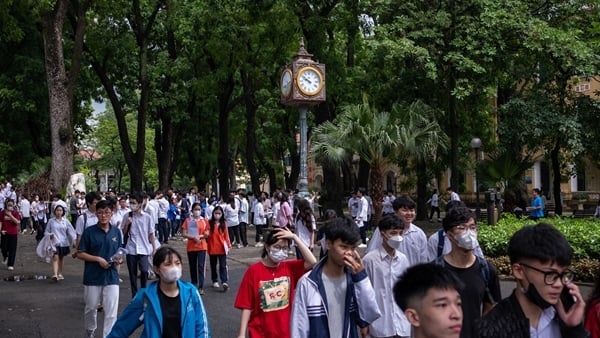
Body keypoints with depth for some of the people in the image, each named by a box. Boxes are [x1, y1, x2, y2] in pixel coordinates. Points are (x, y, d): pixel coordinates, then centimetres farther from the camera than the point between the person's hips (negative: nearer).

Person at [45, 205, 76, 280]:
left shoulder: (66, 221, 5)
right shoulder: (51, 221, 3)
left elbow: (71, 231, 4)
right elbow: (46, 232, 8)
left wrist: (74, 239, -10)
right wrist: (50, 235, -13)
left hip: (63, 243, 2)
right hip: (54, 242, -2)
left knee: (61, 258, 13)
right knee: (55, 257, -16)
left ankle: (60, 273, 28)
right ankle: (55, 274, -27)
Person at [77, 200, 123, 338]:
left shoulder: (116, 232, 4)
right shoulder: (89, 231, -6)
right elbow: (80, 254, -5)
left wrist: (119, 259, -7)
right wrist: (98, 259, -16)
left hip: (111, 277, 1)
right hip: (92, 277, -1)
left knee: (111, 312, -3)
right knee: (91, 308, 16)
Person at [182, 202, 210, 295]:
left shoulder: (204, 221, 3)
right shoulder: (188, 220, 0)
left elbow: (207, 234, 5)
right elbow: (184, 234, -6)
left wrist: (200, 236, -13)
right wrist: (194, 237, -19)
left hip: (202, 247, -1)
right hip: (191, 247, 1)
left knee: (201, 266, -9)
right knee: (193, 267, 12)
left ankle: (201, 287, -10)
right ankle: (194, 284, 28)